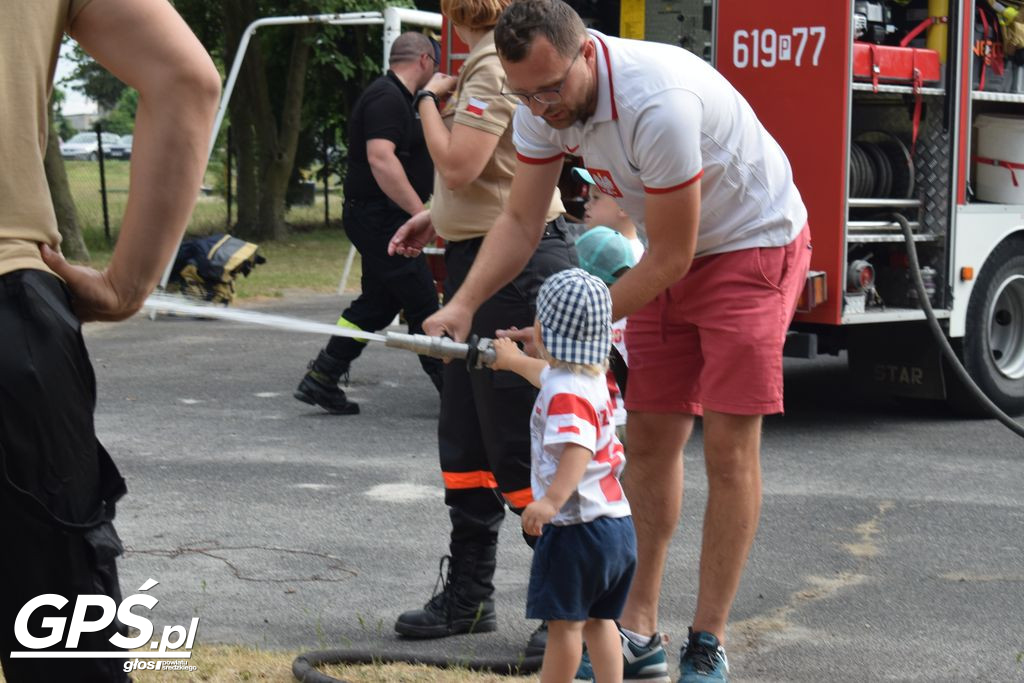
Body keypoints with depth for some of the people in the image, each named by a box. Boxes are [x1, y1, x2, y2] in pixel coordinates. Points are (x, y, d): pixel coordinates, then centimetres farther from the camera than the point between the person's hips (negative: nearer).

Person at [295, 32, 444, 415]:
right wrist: (420, 212, -29)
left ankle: (320, 380, 15)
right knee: (423, 304, -6)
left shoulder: (395, 97, 18)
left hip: (378, 220, 11)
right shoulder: (387, 98, -16)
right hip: (381, 218, -11)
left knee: (377, 303, 14)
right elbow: (380, 158, -28)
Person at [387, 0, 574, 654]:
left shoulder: (496, 67, -17)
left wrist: (430, 98, -9)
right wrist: (436, 219, 16)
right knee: (466, 437, 16)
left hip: (511, 266, -11)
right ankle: (468, 598, 26)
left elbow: (458, 164, -25)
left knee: (522, 446, -6)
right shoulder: (489, 62, 14)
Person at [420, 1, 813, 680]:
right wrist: (462, 305, -19)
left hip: (754, 243, -7)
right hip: (676, 252, 8)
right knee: (651, 439, 5)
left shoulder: (657, 104, -36)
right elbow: (521, 221, -5)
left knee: (729, 447, -9)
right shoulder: (543, 102, -12)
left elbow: (669, 259, -27)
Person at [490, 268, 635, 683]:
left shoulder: (565, 393, -18)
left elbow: (578, 450, -32)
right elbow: (550, 374, 37)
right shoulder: (592, 377, 13)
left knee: (564, 622, -2)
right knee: (597, 619, 16)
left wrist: (551, 500, -44)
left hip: (576, 523, -9)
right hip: (617, 523, 9)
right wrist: (514, 361, 55)